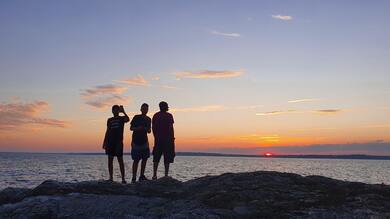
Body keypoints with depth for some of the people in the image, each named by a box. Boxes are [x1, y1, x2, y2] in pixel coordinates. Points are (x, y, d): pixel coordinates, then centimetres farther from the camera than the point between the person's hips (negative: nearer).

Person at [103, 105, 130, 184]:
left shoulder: (122, 118, 5)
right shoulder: (109, 120, 16)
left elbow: (127, 119, -19)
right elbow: (107, 131, 17)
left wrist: (123, 111, -29)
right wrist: (104, 142, 12)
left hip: (118, 141, -4)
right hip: (110, 141, 4)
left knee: (120, 160, -6)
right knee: (110, 160, 3)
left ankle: (123, 178, -5)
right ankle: (111, 178, 8)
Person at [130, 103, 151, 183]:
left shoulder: (148, 119, 9)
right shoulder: (136, 117, -2)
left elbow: (149, 131, 13)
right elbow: (131, 128, -1)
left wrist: (147, 129, -9)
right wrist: (137, 128, -19)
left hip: (144, 141, 4)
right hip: (136, 141, -4)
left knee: (145, 158, 2)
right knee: (136, 160, -4)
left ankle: (142, 176, 12)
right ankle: (134, 178, 1)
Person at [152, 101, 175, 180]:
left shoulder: (155, 116, 10)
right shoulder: (169, 116, -5)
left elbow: (153, 128, 9)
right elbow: (171, 128, -10)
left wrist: (156, 137, 16)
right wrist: (172, 138, -5)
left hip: (158, 139, 4)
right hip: (167, 139, -4)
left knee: (156, 158, 10)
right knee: (167, 158, 1)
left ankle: (154, 175, 5)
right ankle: (166, 175, -2)